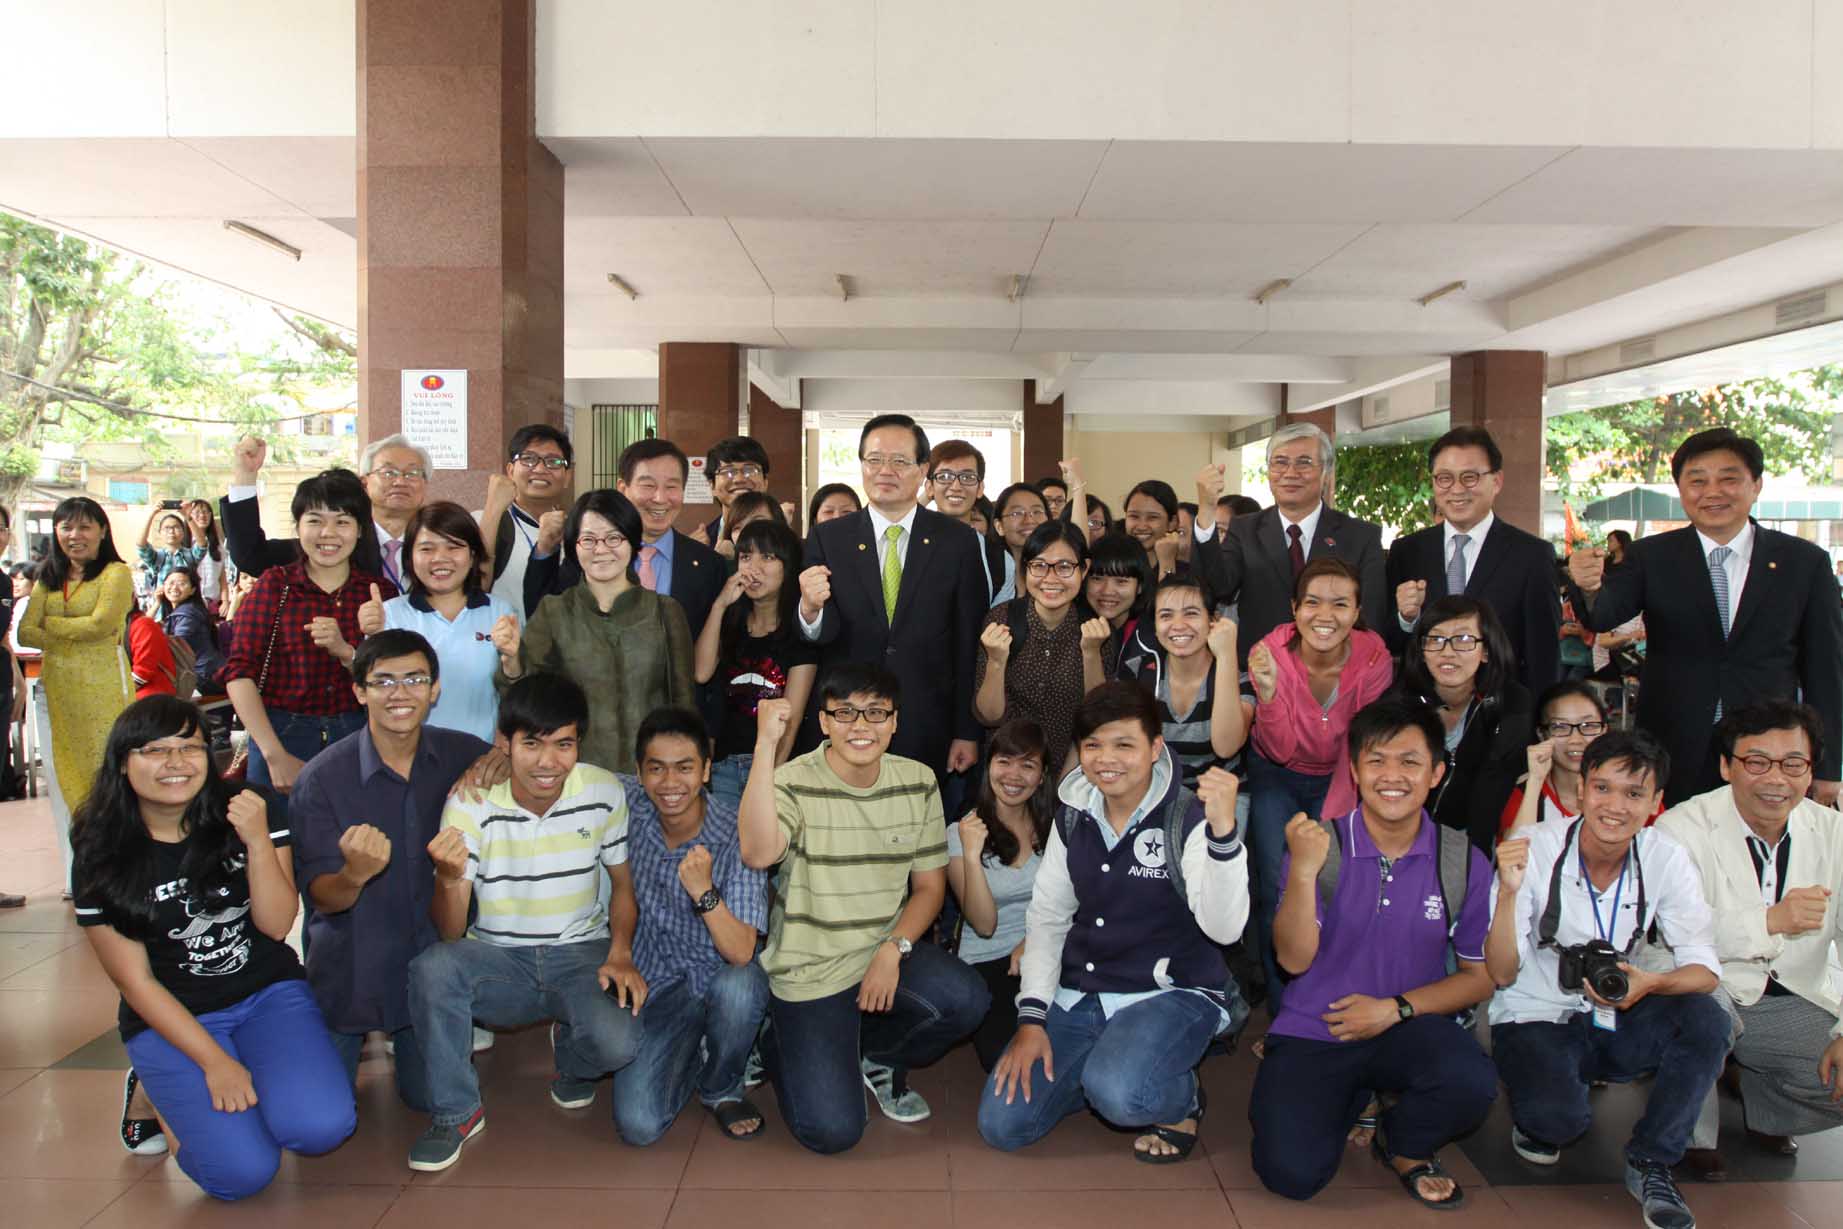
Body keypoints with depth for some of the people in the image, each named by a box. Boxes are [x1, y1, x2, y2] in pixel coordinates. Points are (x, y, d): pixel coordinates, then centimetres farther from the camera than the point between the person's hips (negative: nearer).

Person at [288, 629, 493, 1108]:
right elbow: (323, 898, -14)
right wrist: (356, 874, -38)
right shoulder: (322, 777, -16)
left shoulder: (468, 757, -11)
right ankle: (361, 1032, 36)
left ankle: (402, 1033, 40)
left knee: (432, 1097, 10)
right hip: (352, 960, -1)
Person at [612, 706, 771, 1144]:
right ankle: (693, 1053, 17)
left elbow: (741, 953, -25)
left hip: (722, 979, -2)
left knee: (738, 986, -39)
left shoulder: (737, 837, -21)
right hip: (657, 981, 2)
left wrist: (704, 892, -42)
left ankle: (719, 1088, -5)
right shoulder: (629, 803, -11)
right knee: (639, 1125, -18)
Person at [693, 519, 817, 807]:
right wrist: (720, 605, -7)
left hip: (776, 764, -3)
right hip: (723, 763, 4)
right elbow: (701, 673, -5)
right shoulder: (730, 620, 12)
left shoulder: (799, 627, -2)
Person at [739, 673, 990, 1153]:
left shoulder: (918, 782, -2)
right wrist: (765, 744, -40)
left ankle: (877, 1055, 8)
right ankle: (780, 1045, 22)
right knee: (832, 1131, -12)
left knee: (967, 1001, -26)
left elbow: (930, 885, 4)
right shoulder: (794, 783, -16)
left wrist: (893, 950, -13)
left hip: (887, 949, 4)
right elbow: (758, 853, -37)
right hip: (809, 970, -3)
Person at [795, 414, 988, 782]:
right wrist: (810, 609, -28)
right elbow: (825, 634, -5)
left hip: (928, 736, 0)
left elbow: (970, 645, 0)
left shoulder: (958, 541, 0)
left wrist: (968, 733, -1)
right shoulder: (827, 538, 2)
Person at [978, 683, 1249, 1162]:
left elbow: (1224, 928, -28)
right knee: (1001, 1125, -7)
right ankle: (1098, 1069, 20)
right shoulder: (1074, 816, 3)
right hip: (1079, 996, 5)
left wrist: (1223, 831, -42)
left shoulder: (1188, 818, -15)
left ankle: (1183, 1098, 2)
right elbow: (1047, 917, 7)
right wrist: (1032, 1018, -3)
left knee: (1117, 1093, -34)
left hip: (1172, 994, -5)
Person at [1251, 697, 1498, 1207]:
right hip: (1312, 1030, -1)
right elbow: (1295, 959, -14)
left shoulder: (1463, 862, -4)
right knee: (1291, 1173, -19)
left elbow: (1480, 976, 3)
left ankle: (1403, 1143, 6)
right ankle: (1351, 1101, 18)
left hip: (1409, 1029, 1)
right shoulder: (1319, 844, -8)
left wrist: (1397, 1008, -12)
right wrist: (1303, 871, -30)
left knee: (1473, 1083, -32)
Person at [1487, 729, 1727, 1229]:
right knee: (1559, 1115, -31)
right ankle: (1537, 1122, 11)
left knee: (1706, 1019, -24)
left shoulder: (1666, 860, -8)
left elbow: (1704, 969, -11)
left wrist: (1651, 983, -34)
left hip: (1617, 1020, 4)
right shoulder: (1533, 850, -17)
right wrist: (1508, 892, -35)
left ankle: (1650, 1163, -3)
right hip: (1537, 1018, -3)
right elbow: (1502, 975, -18)